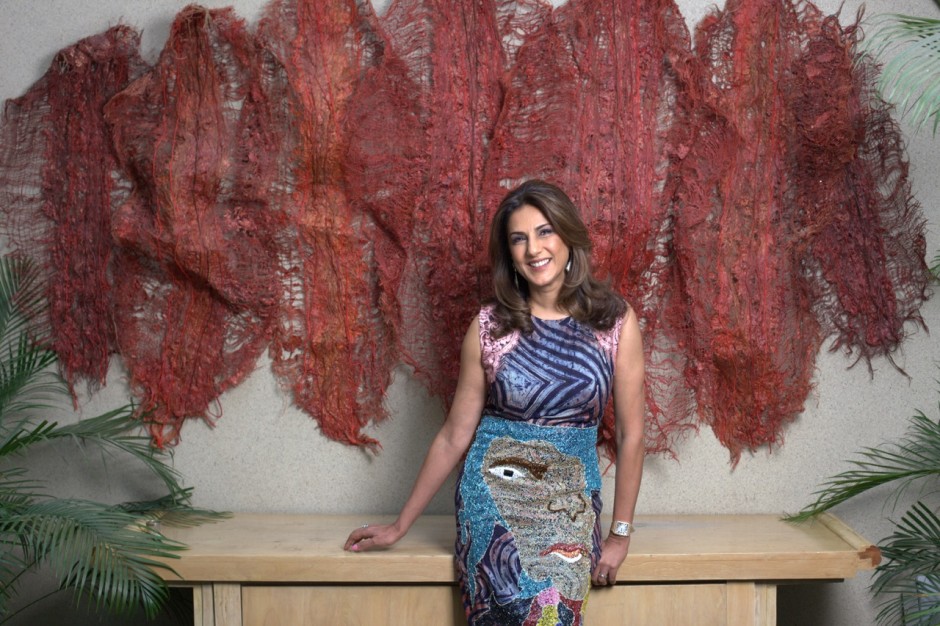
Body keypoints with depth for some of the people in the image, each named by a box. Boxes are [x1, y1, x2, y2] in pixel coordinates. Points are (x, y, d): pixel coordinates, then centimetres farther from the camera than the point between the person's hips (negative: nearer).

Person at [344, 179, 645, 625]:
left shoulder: (616, 322, -1)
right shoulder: (489, 326, 0)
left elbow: (631, 434, 3)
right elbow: (455, 436, 5)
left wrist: (620, 534, 2)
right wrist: (400, 526, 8)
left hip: (570, 503, 1)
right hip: (492, 496, 0)